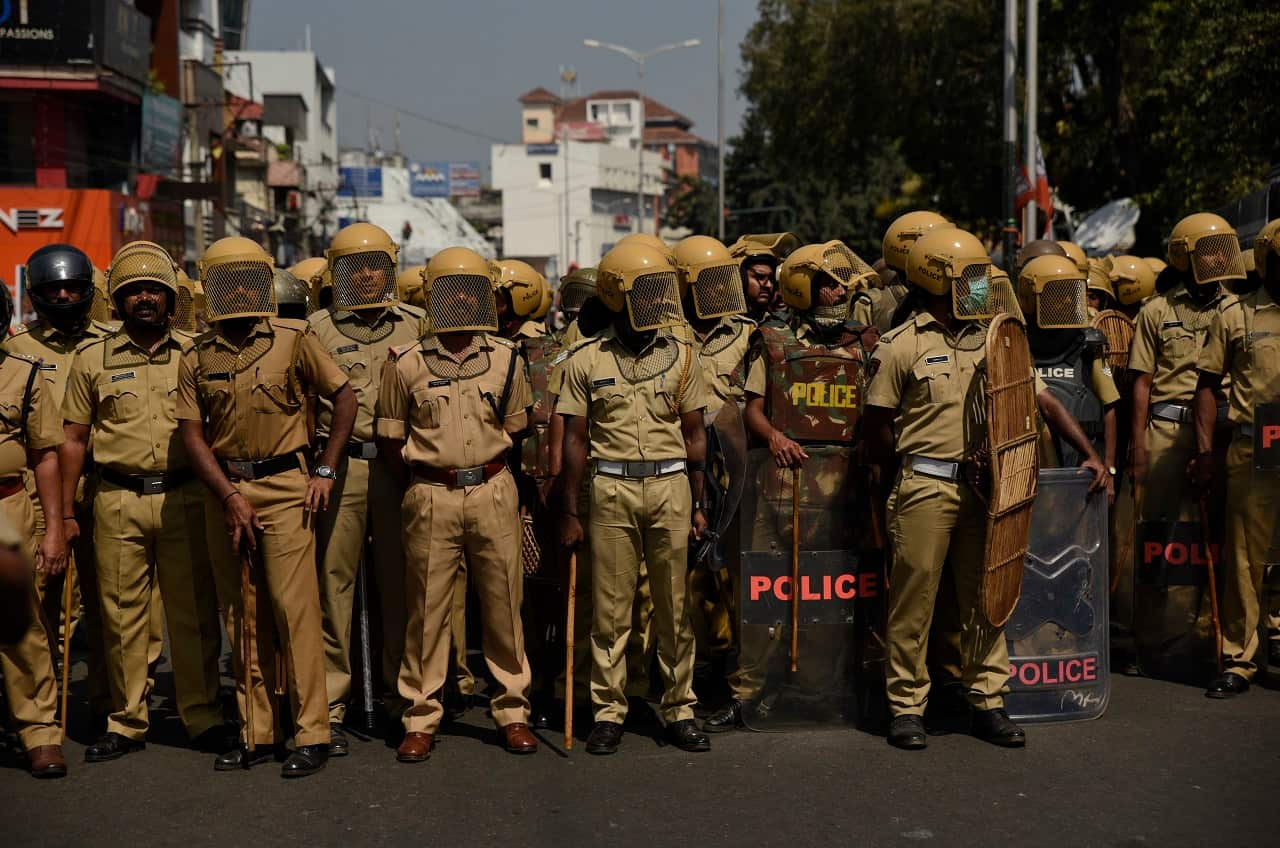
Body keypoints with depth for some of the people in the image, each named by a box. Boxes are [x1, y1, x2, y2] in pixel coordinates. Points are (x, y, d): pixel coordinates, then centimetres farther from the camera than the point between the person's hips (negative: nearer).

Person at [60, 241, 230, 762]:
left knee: (195, 610, 2)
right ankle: (127, 722, 13)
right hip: (118, 500, 0)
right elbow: (73, 438, 10)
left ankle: (203, 717, 11)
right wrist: (65, 513, 6)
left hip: (184, 498, 0)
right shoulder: (93, 360, 8)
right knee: (122, 613, 4)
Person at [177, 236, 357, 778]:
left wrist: (325, 472, -1)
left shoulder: (293, 339, -1)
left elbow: (344, 397, 3)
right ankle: (256, 732, 15)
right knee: (240, 613, 7)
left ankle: (311, 733, -2)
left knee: (294, 606, -8)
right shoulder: (197, 357, 7)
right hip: (223, 489, 4)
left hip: (284, 486, -3)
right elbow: (192, 433, 4)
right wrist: (229, 496, -6)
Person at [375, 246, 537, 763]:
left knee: (503, 604, 6)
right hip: (431, 498, -1)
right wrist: (424, 485, 6)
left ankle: (512, 711, 17)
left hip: (493, 492, 2)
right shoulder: (406, 362, 0)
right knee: (427, 609, 2)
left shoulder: (506, 358, 5)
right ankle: (421, 719, 12)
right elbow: (390, 439, 6)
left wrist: (482, 474, 11)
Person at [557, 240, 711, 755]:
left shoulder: (681, 356, 8)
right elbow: (575, 440, 5)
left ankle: (679, 710, 15)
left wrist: (698, 505, 7)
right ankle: (609, 712, 12)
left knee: (675, 606, 4)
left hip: (671, 486, 1)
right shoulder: (586, 360, 3)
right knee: (610, 607, 2)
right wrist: (569, 512, 2)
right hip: (612, 490, -1)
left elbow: (694, 435, 10)